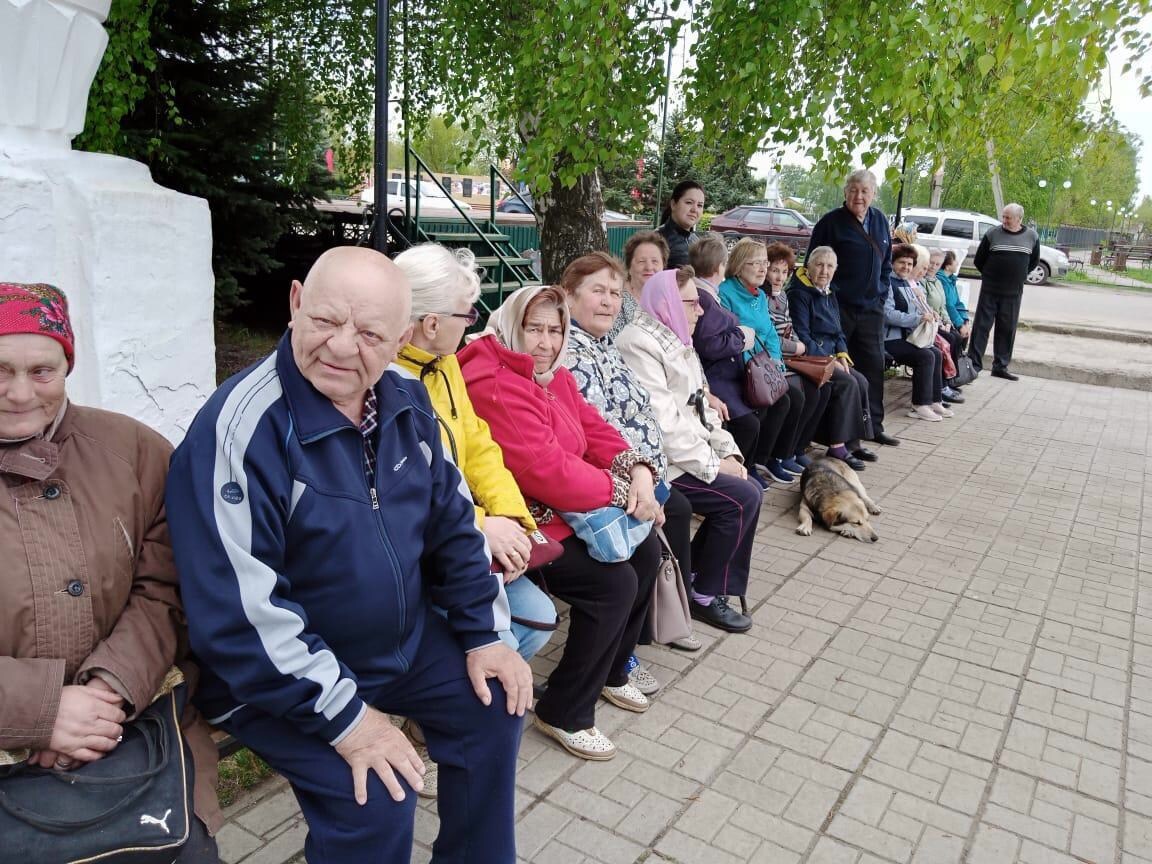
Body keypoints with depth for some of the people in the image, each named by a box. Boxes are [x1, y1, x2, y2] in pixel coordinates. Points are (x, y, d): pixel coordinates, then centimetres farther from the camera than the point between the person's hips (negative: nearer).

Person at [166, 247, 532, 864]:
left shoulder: (406, 401, -6)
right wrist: (346, 716, -23)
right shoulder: (241, 428, -28)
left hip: (407, 640, 7)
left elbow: (452, 520, 5)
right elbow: (239, 614, -28)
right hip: (278, 675, -6)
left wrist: (484, 634, 1)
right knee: (375, 804, -19)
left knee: (495, 706, 10)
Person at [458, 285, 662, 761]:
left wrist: (638, 471, -13)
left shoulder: (555, 376, 11)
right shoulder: (494, 385, -22)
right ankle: (565, 713, 0)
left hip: (566, 511, 10)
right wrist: (621, 492, -19)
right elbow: (545, 468, -28)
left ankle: (611, 670, 29)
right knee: (614, 582, -19)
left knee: (646, 550, 8)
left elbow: (595, 431, 8)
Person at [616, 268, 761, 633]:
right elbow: (661, 424, -24)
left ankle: (694, 573, 16)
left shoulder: (675, 341, 16)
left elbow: (700, 407, 15)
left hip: (687, 455, 10)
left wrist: (727, 451, 2)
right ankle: (706, 595, 0)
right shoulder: (640, 344, -17)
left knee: (750, 490, 3)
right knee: (743, 497, -15)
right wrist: (713, 464, -19)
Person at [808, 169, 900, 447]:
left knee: (874, 366, 8)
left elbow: (886, 261, 21)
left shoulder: (879, 221, 12)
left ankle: (873, 426, 19)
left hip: (871, 308, 6)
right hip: (839, 307, -6)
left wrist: (881, 293, 11)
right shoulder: (831, 222, -7)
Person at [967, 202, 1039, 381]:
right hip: (990, 290, -2)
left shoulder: (1032, 236, 4)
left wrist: (1018, 275, 12)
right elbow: (979, 260, 6)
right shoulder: (993, 234, -2)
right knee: (981, 326, -2)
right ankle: (973, 365, 1)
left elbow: (1034, 261, 17)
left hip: (1014, 292, 2)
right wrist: (990, 275, 10)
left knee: (1007, 329, 6)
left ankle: (1000, 366, 15)